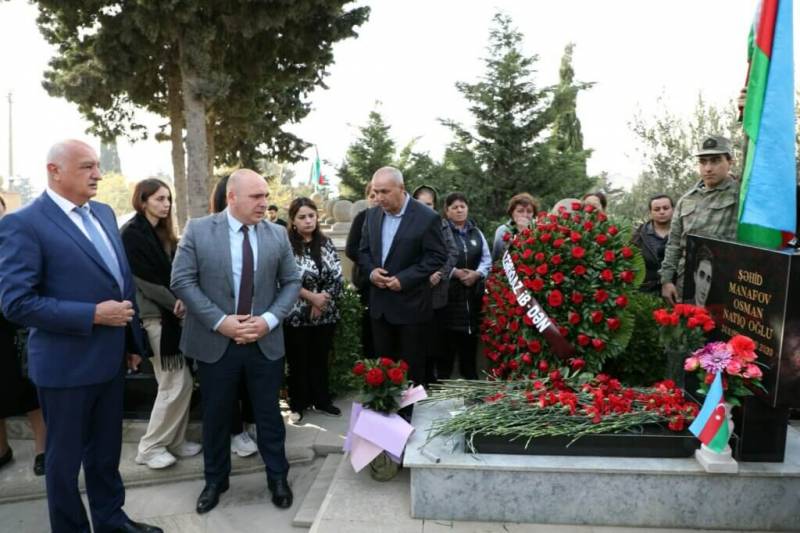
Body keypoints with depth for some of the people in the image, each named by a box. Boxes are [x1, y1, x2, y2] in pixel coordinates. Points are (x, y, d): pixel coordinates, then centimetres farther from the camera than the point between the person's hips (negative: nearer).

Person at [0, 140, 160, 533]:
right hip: (66, 364, -7)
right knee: (65, 457, 13)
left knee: (106, 449, 21)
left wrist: (132, 338, 12)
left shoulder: (104, 213, 7)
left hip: (111, 357, 7)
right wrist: (93, 314, -22)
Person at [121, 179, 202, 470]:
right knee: (174, 384, -4)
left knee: (184, 383, 10)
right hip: (155, 316, -8)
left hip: (170, 314, 8)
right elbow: (144, 280, -16)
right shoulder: (133, 233, -11)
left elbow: (171, 273, 12)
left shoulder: (162, 232, 14)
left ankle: (175, 440, 22)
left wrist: (180, 303, -7)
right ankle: (150, 447, 11)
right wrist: (177, 303, -13)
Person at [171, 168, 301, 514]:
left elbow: (291, 282, 3)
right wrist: (220, 321, -16)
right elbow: (182, 281, -9)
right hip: (215, 342, -1)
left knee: (268, 413, 13)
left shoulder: (278, 235, 1)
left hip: (265, 342, 1)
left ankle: (277, 477, 32)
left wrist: (269, 319, -12)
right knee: (215, 415, 14)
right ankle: (215, 480, 35)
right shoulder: (198, 230, -6)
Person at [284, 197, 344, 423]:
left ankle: (322, 400, 29)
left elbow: (337, 277, 0)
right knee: (299, 361, 9)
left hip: (324, 313, 4)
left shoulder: (326, 243, 4)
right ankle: (298, 405, 23)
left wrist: (321, 302, -11)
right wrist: (312, 297, -16)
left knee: (320, 359, 15)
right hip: (296, 315, -4)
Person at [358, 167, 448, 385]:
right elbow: (363, 251, 13)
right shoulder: (372, 215, 5)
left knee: (411, 366, 7)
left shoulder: (427, 218, -13)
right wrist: (371, 271, -9)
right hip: (380, 303, 5)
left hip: (410, 304, -5)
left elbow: (437, 256, -13)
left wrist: (404, 279, -19)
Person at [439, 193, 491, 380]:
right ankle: (443, 377, 8)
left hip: (472, 293, 5)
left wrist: (477, 274, -7)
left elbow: (487, 259, 11)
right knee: (448, 337, -3)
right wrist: (455, 272, -17)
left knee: (470, 337, 9)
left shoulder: (476, 233, 14)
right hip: (448, 292, -5)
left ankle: (470, 377, 21)